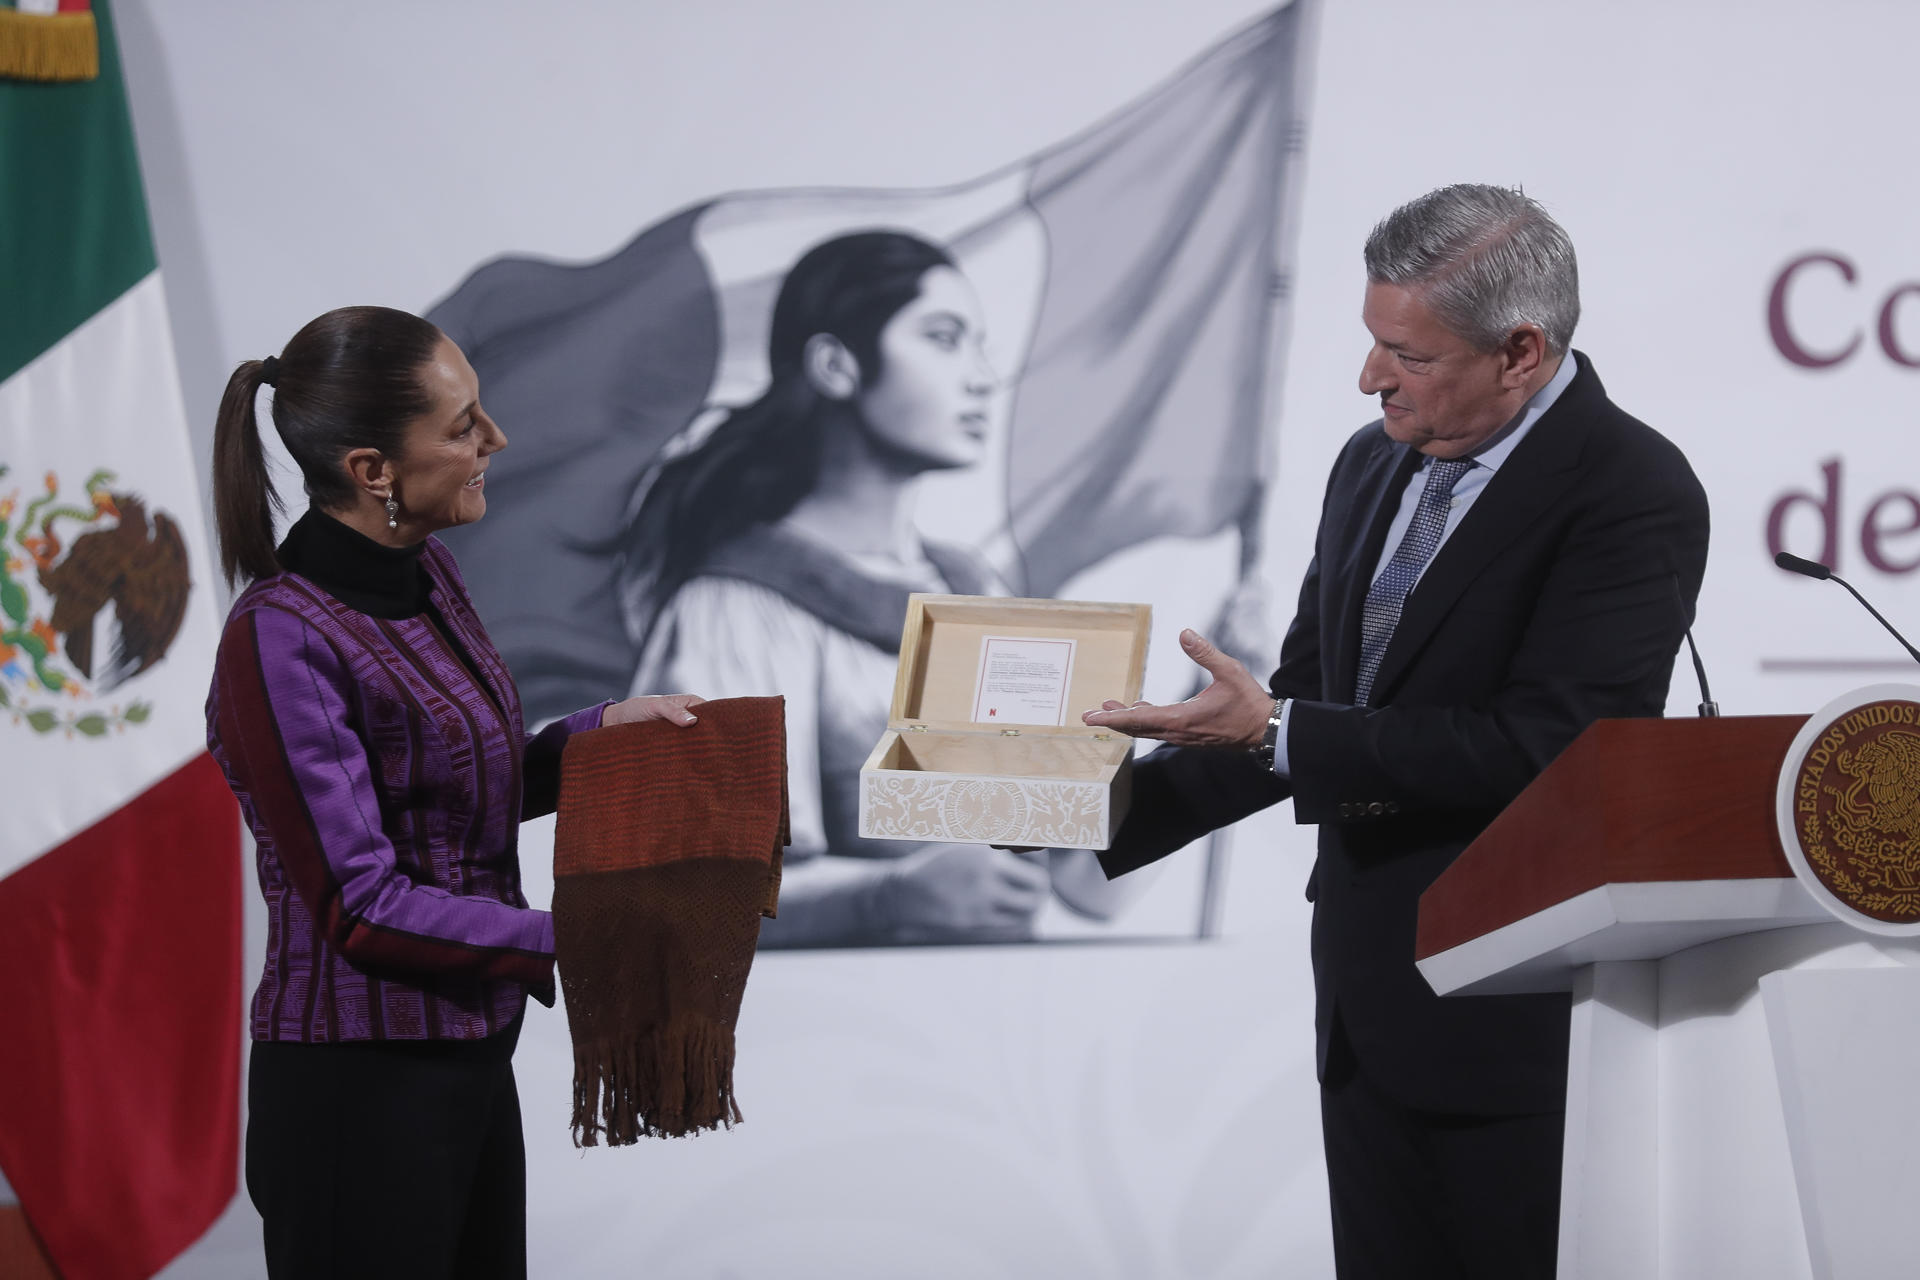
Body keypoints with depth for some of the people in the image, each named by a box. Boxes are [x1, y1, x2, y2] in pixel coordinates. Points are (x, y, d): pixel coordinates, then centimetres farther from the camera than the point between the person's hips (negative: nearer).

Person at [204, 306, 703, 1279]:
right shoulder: (281, 641, -21)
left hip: (467, 1063, 9)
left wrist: (601, 728, 6)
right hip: (360, 1091, -9)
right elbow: (362, 907, -21)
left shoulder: (425, 577, 6)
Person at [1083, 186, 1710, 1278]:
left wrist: (1279, 732, -21)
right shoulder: (1375, 465, 11)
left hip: (1525, 1021, -7)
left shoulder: (1635, 492, -15)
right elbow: (1309, 699, 17)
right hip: (1370, 1002, 8)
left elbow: (1544, 744, -23)